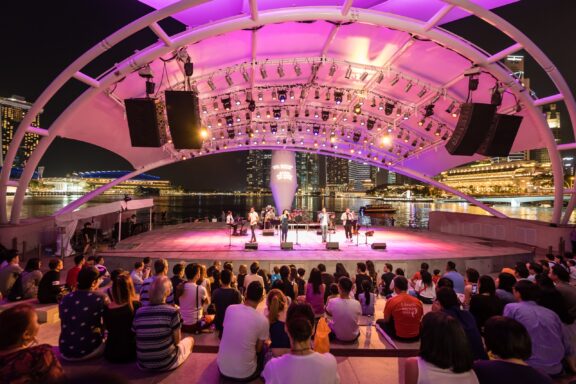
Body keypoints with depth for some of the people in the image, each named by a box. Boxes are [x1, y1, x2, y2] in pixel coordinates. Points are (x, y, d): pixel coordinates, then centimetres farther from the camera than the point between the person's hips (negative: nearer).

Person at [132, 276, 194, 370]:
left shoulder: (139, 312, -4)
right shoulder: (172, 311, -17)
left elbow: (136, 338, 5)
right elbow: (177, 340, -8)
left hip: (143, 365, 5)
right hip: (166, 363, -5)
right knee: (190, 340, 24)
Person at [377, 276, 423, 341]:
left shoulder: (391, 301, -14)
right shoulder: (418, 301, -4)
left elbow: (386, 320, -3)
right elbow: (419, 319, 11)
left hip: (399, 336, -4)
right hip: (416, 337, 4)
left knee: (379, 321, 16)